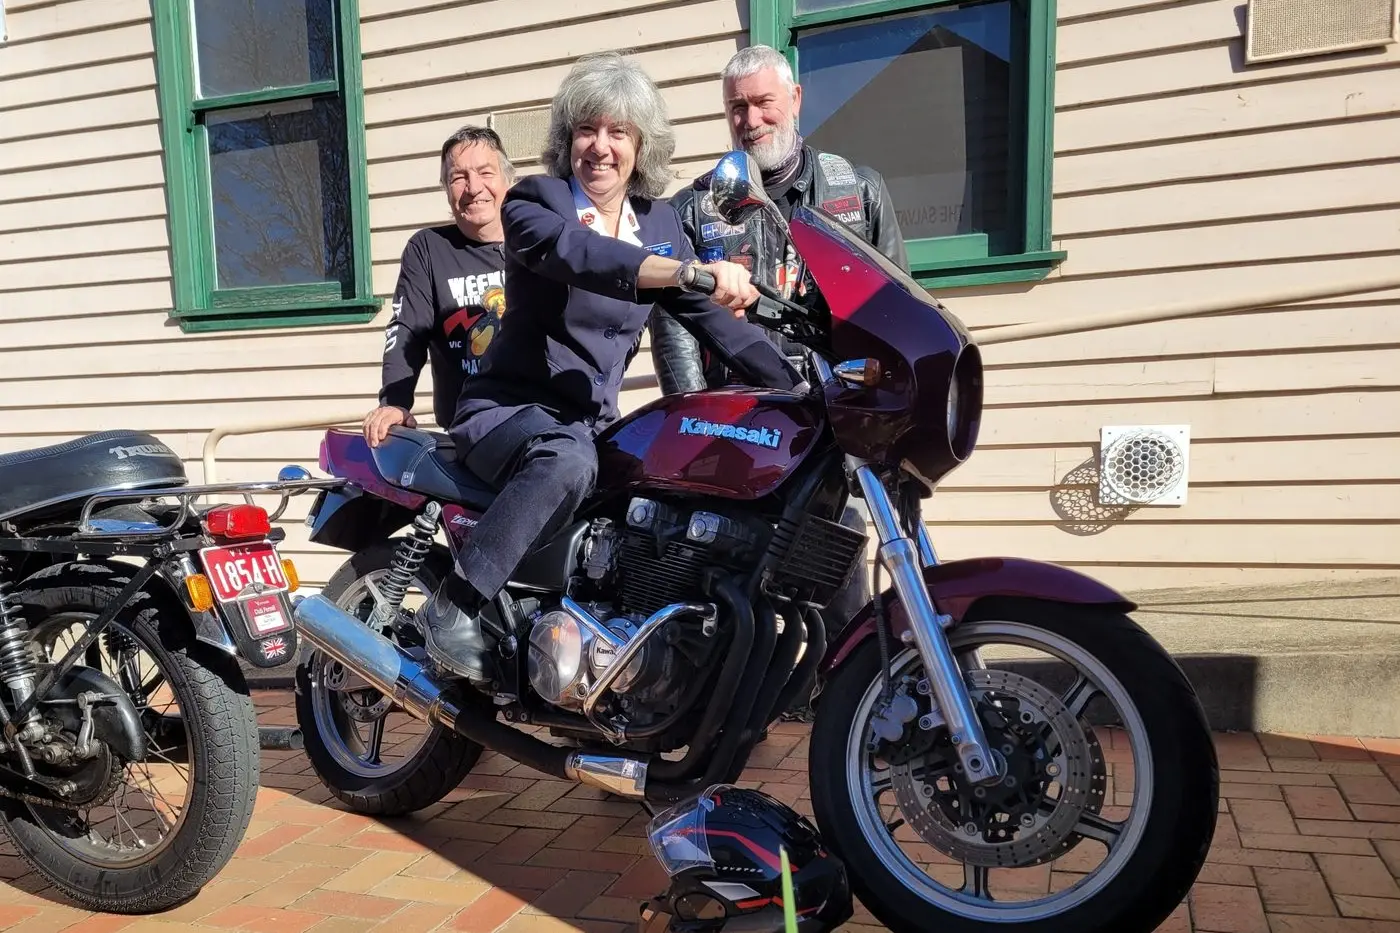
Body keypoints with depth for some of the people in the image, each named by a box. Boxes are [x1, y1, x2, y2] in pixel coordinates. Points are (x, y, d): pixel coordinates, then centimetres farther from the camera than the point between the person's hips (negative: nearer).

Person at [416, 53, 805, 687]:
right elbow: (580, 253, -31)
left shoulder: (660, 222, 9)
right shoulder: (532, 201, -7)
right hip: (508, 410, -6)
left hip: (594, 423, 6)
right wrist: (693, 270, -46)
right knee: (567, 461, -38)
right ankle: (452, 609, -24)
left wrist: (800, 386, -5)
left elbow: (713, 317, 7)